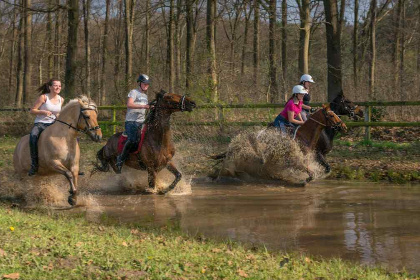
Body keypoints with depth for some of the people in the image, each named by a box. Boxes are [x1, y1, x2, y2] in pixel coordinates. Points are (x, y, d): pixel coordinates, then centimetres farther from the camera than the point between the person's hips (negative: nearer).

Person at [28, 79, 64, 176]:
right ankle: (34, 165, -34)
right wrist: (43, 112, -22)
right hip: (40, 124, -5)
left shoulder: (61, 99, 8)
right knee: (33, 136, -37)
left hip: (54, 124, 5)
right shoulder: (43, 97, -7)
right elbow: (32, 110, -6)